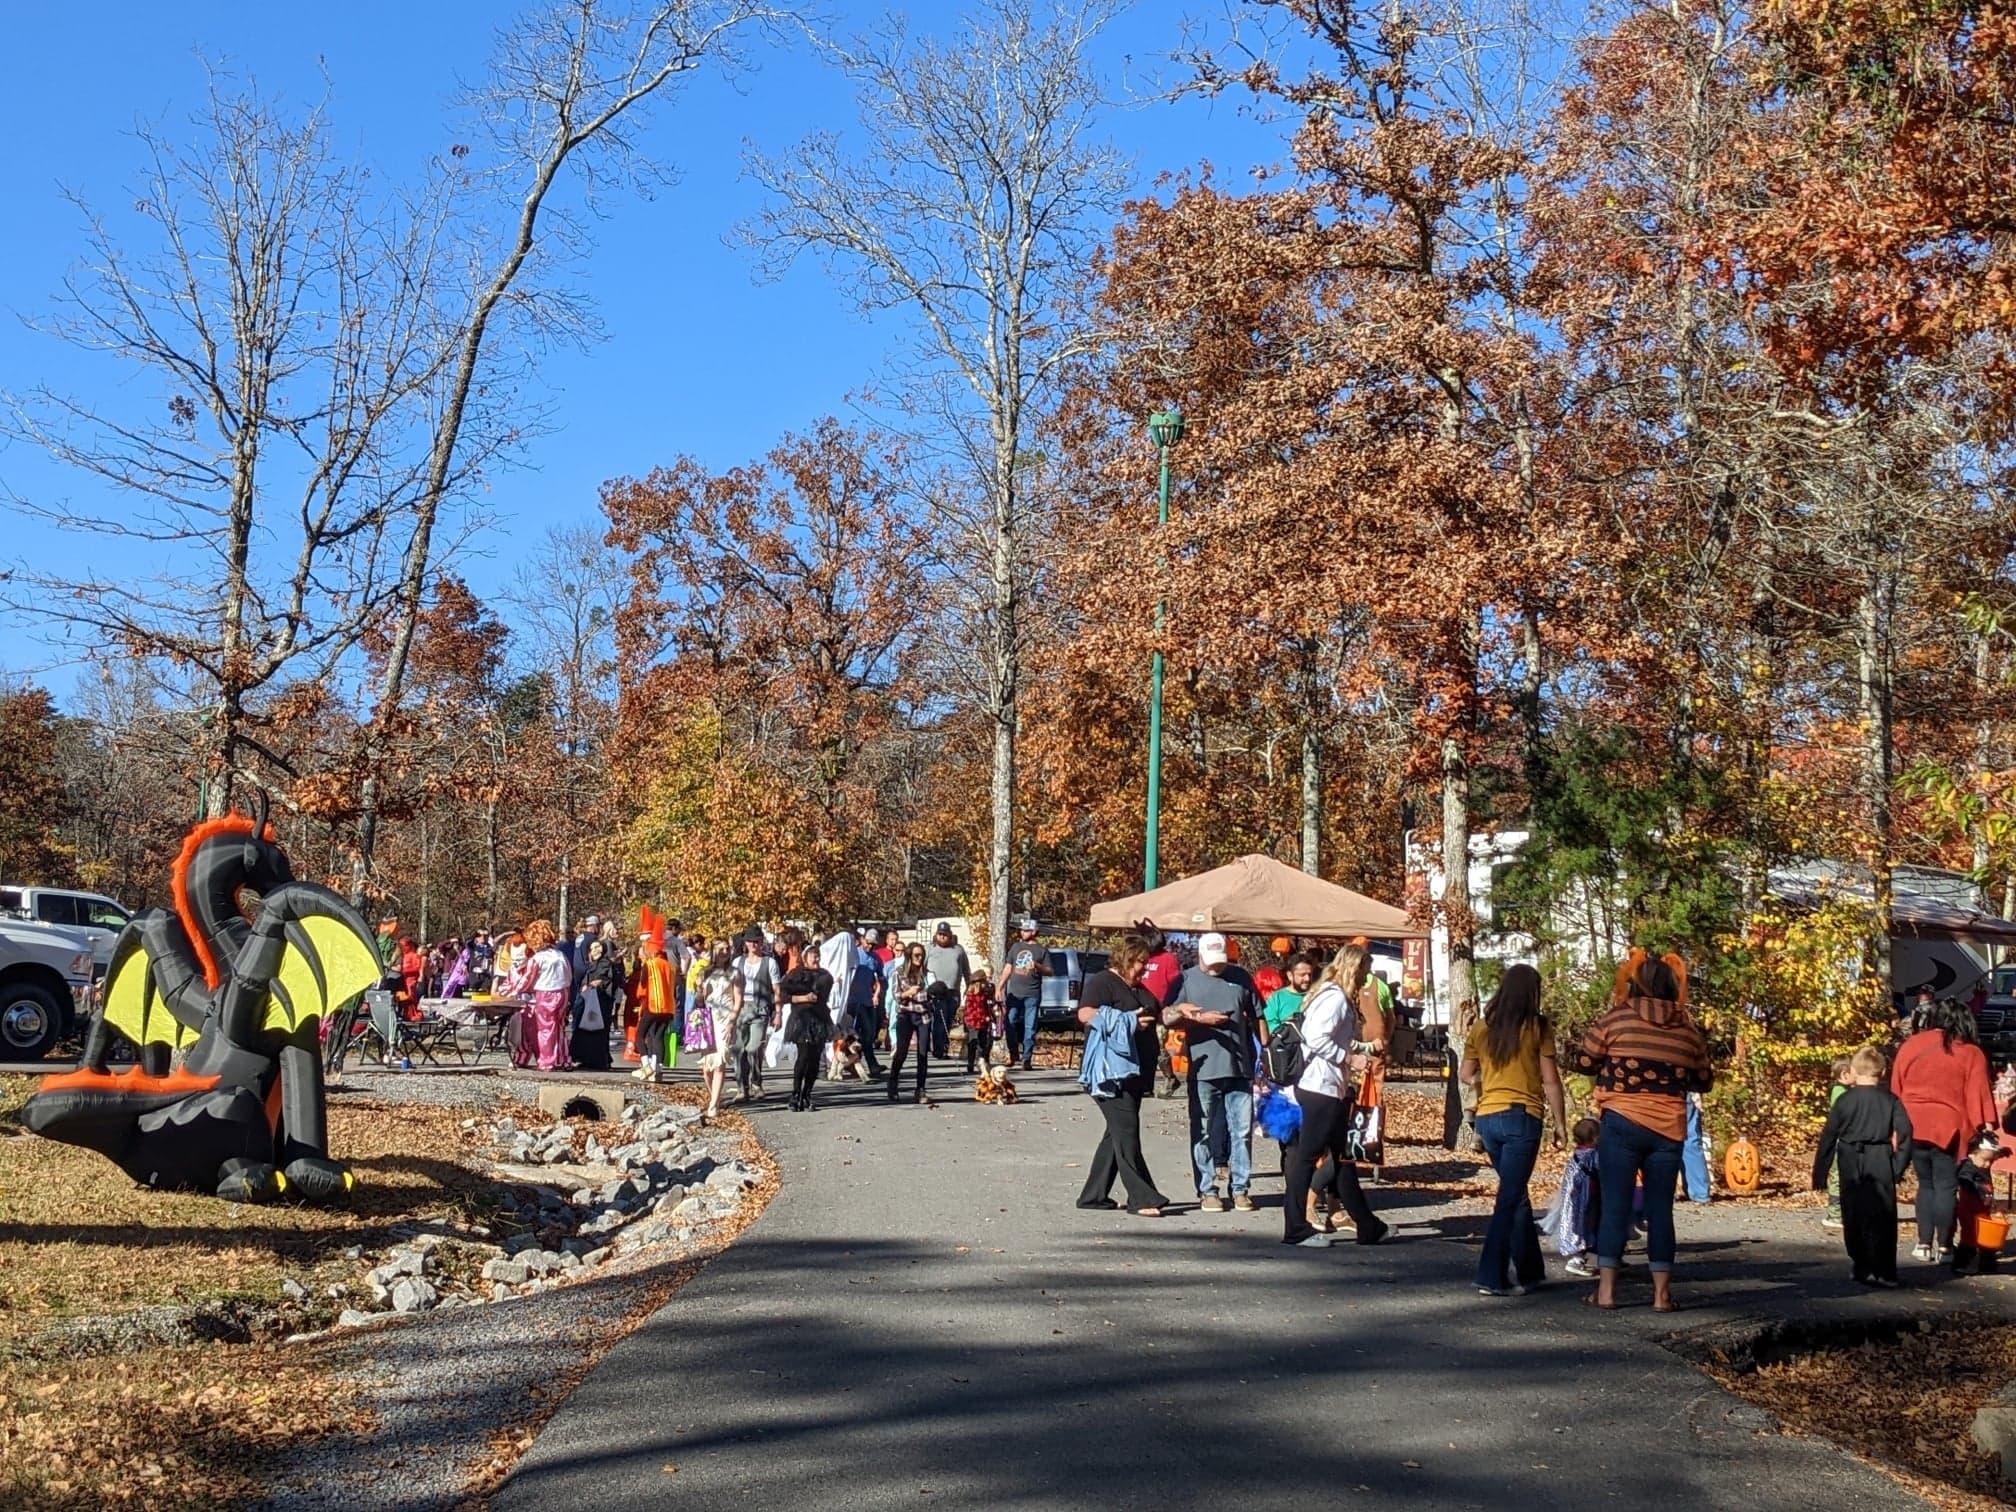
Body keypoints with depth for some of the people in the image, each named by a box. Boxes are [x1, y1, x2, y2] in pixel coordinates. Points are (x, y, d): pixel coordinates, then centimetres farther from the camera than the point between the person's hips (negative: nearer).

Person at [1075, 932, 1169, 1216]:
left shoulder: (1138, 989, 23)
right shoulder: (1102, 983, -7)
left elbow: (1159, 1014, 32)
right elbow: (1085, 1014, -21)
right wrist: (1129, 1021, -21)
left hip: (1134, 1073, 10)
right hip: (1112, 1072, -10)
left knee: (1118, 1133, 11)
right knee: (1126, 1131, -11)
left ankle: (1094, 1195, 17)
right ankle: (1142, 1198, -13)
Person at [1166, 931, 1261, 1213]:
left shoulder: (1241, 978, 11)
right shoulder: (1186, 980, 4)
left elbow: (1257, 1018, 15)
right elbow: (1168, 1018, -5)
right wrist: (1199, 1018, -17)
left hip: (1240, 1069, 2)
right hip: (1203, 1070, -2)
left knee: (1242, 1131, 4)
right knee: (1204, 1133, 3)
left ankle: (1240, 1188, 13)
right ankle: (1207, 1190, 11)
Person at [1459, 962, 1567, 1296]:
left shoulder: (1483, 1027, 7)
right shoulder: (1538, 1027, -5)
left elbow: (1466, 1075, 13)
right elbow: (1550, 1081, -5)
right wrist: (1560, 1124, 4)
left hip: (1487, 1117, 5)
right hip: (1521, 1117, -5)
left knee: (1516, 1193, 18)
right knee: (1509, 1199, -2)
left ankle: (1530, 1271, 25)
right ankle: (1491, 1278, -6)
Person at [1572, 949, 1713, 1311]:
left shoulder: (1617, 1017, -4)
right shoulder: (1687, 1027, 5)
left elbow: (1583, 1062, 1)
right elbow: (1703, 1081, 14)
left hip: (1621, 1124, -2)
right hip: (1668, 1130, 2)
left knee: (1615, 1205, 2)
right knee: (1660, 1208, 8)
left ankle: (1606, 1290, 2)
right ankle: (1661, 1292, 7)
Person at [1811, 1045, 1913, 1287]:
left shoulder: (1845, 1101, -1)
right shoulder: (1890, 1101, 2)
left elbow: (1828, 1137, 0)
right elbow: (1904, 1134, -3)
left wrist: (1820, 1173, 6)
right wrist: (1899, 1166, 5)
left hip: (1851, 1165, -1)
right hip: (1881, 1164, 1)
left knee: (1854, 1217, 10)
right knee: (1882, 1218, 2)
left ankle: (1861, 1268, 14)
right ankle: (1884, 1271, -3)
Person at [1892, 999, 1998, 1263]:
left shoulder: (1909, 1046, 9)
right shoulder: (1970, 1054, -1)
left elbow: (1896, 1090, 11)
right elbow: (1978, 1096, -5)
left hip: (1914, 1128, 3)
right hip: (1949, 1129, -3)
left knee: (1926, 1184, 14)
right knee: (1946, 1186, 3)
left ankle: (1924, 1243, 10)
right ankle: (1944, 1247, 3)